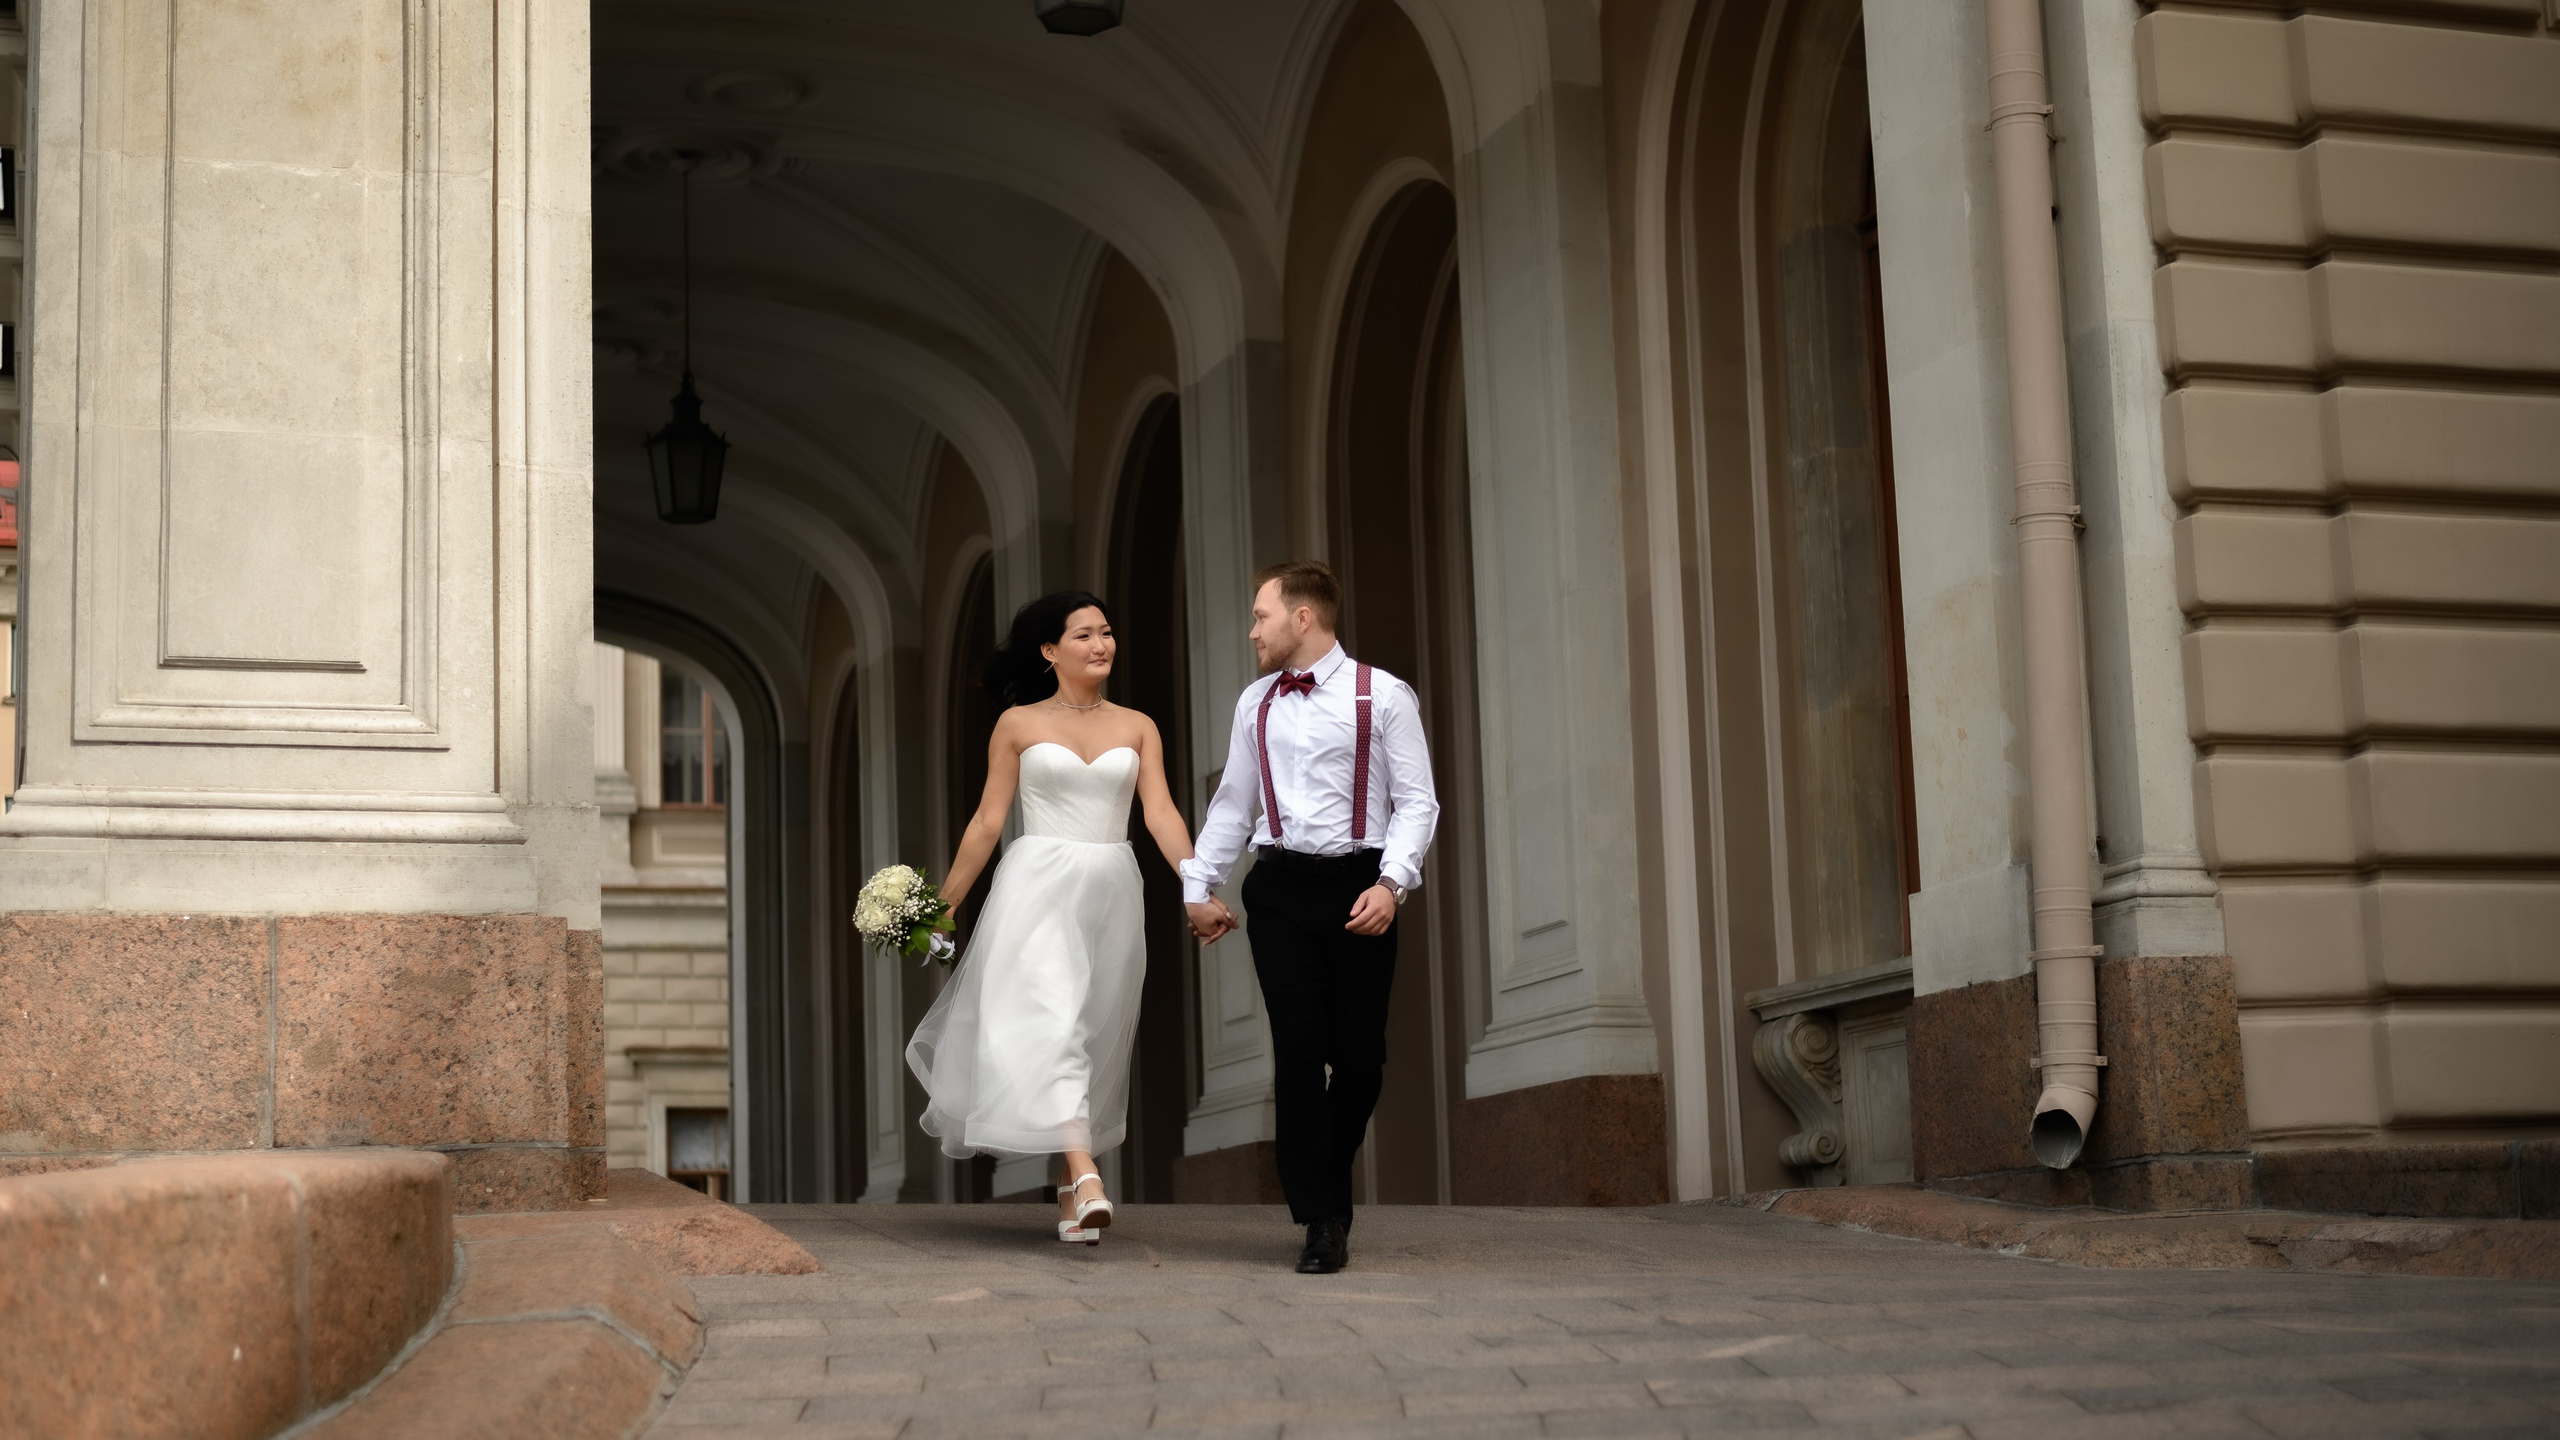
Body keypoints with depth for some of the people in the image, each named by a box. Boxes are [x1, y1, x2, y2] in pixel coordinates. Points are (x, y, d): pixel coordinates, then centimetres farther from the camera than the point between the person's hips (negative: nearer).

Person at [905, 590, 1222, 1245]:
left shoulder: (1136, 727, 9)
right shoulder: (1018, 723, 3)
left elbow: (1161, 814, -1)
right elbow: (988, 822, 6)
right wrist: (942, 906, 5)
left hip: (1111, 893, 3)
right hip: (1038, 885, -3)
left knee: (1096, 1035, 7)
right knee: (1049, 1022, -19)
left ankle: (1069, 1189, 19)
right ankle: (1086, 1178, -29)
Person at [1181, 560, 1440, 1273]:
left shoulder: (1383, 697, 1)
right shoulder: (1255, 704, 14)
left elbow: (1416, 801, -3)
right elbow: (1232, 805, 21)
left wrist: (1391, 882, -15)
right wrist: (1198, 886, 14)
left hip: (1360, 888, -2)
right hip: (1280, 887, 3)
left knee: (1359, 1053, 1)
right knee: (1299, 1049, -6)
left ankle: (1328, 1184, 25)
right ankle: (1321, 1222, -3)